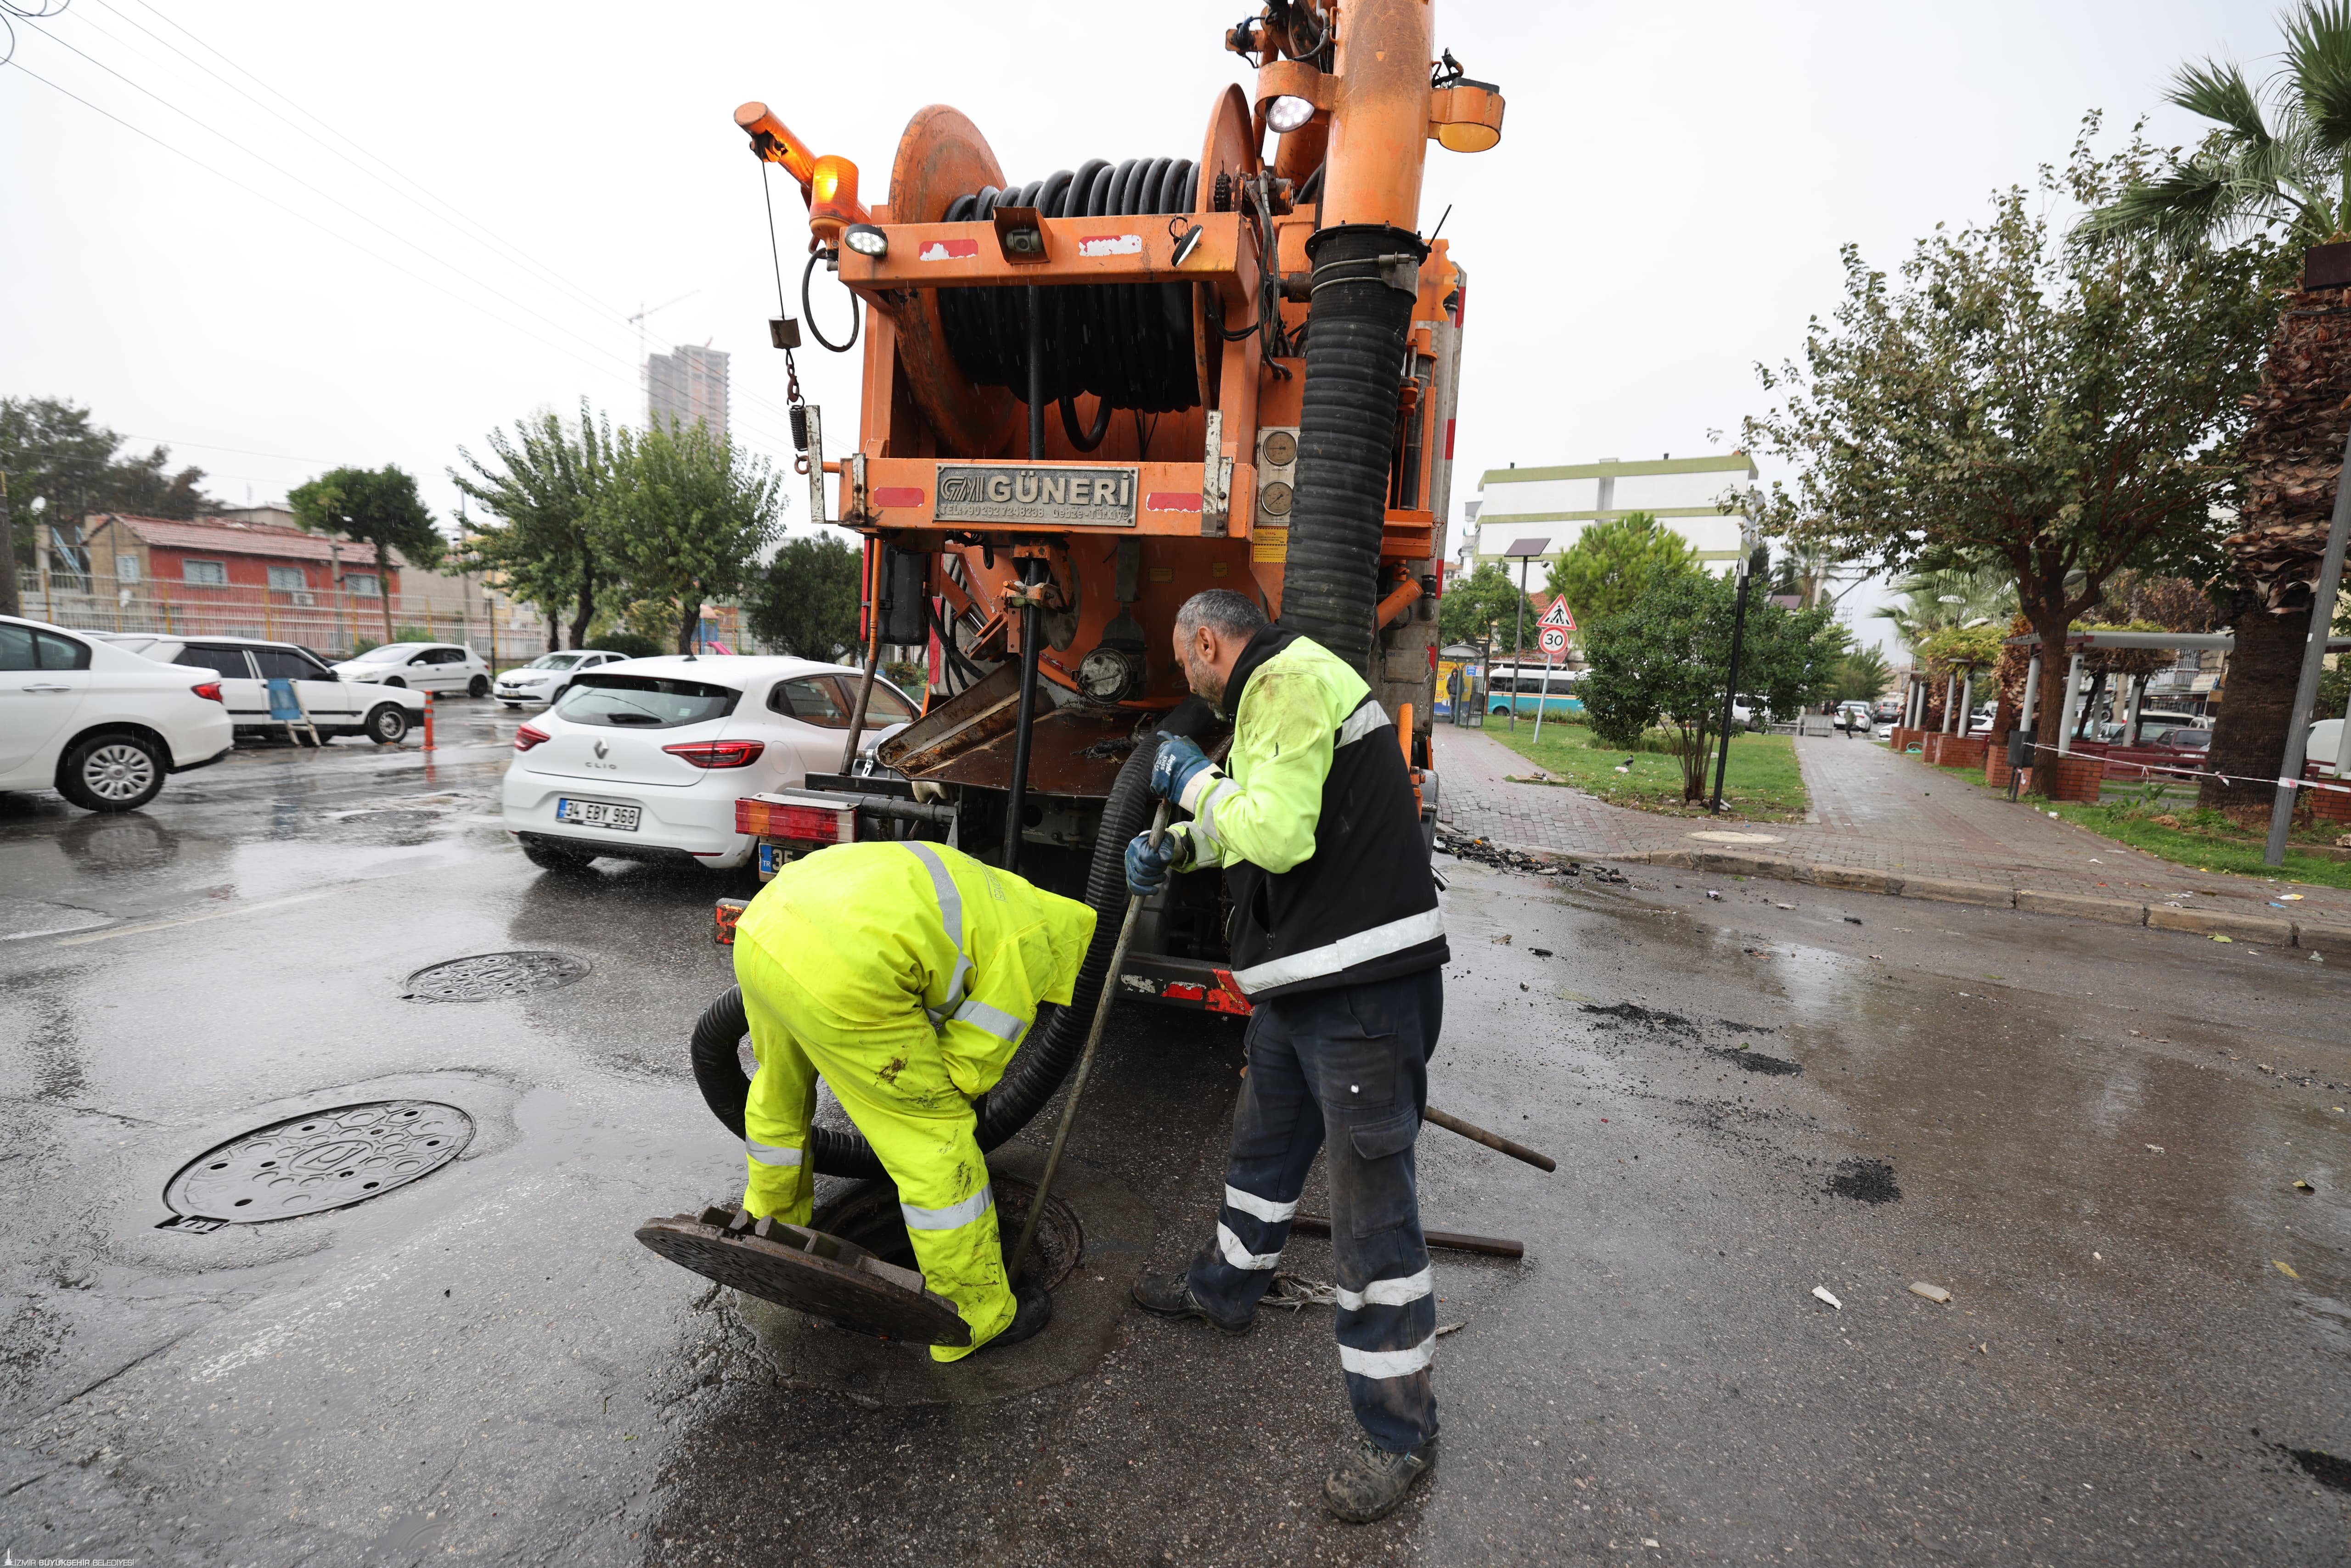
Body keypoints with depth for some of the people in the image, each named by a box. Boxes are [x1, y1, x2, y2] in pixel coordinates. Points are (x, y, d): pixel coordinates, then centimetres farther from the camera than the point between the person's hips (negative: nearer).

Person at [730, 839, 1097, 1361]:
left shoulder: (985, 891, 30)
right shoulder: (1031, 950, 6)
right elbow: (969, 1059, 8)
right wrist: (949, 1113, 30)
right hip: (841, 975, -9)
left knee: (780, 1091, 37)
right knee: (938, 1145, 8)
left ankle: (771, 1224, 63)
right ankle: (976, 1317, 25)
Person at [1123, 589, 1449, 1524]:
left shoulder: (1291, 680, -16)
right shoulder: (1275, 690, 17)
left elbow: (1278, 832, -25)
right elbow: (1259, 819, 27)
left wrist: (1194, 780, -10)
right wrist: (1176, 847, 13)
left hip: (1363, 986, -11)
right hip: (1301, 976, 11)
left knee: (1372, 1205, 0)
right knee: (1264, 1146, 26)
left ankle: (1399, 1433, 18)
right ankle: (1224, 1288, 50)